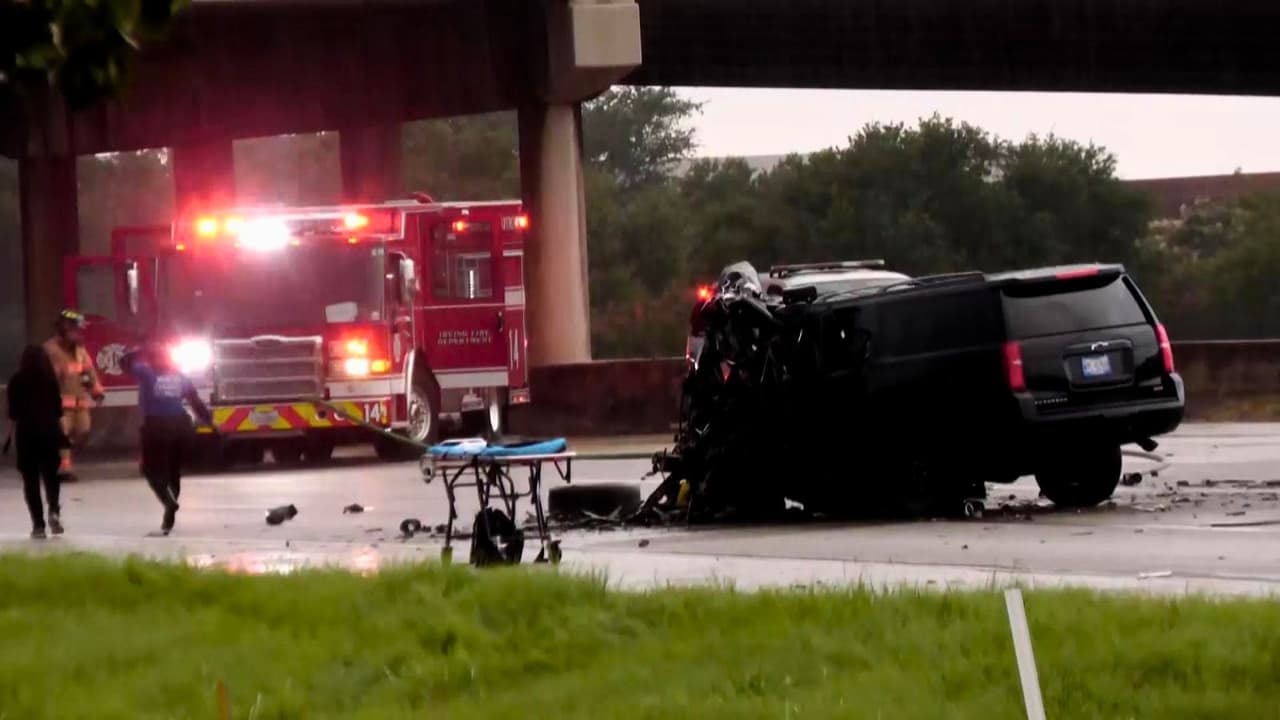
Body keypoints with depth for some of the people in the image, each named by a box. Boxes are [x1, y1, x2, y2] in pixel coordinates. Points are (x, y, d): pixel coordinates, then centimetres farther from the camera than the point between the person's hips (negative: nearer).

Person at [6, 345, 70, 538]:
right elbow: (58, 409, 2)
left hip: (26, 431, -1)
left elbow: (13, 412, -3)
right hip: (49, 430, 1)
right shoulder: (50, 379, 2)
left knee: (30, 479, 3)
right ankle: (54, 511, -11)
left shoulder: (17, 381, -2)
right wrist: (61, 433, 9)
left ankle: (38, 524, -3)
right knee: (51, 474, 14)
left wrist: (11, 436, 2)